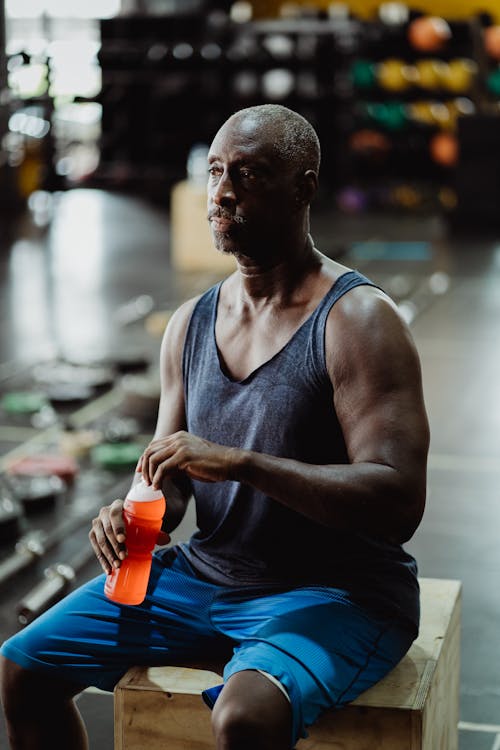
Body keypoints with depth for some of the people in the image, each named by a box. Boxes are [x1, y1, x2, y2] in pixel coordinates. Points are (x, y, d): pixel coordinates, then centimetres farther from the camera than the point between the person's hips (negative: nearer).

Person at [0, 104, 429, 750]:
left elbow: (400, 502, -24)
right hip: (205, 571, 7)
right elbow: (173, 479, 13)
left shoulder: (357, 320, -15)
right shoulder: (190, 324, 6)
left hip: (337, 592, -6)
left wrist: (238, 462, -31)